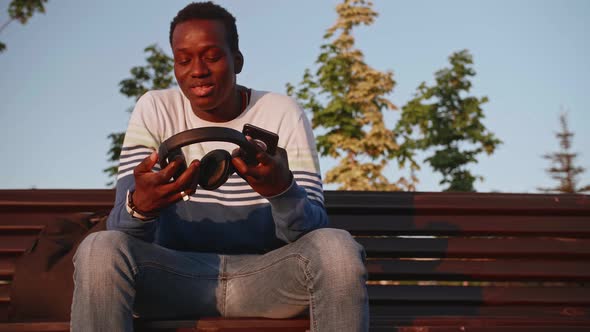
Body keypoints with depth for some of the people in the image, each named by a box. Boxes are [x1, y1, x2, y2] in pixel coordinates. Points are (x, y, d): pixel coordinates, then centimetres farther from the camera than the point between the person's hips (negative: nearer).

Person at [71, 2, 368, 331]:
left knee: (337, 249, -30)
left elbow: (312, 232, -9)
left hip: (264, 276, 0)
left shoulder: (284, 114, -2)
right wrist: (141, 204, -33)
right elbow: (121, 230, -7)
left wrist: (282, 190, -33)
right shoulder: (154, 111, 0)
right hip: (175, 276, 0)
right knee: (100, 250, -30)